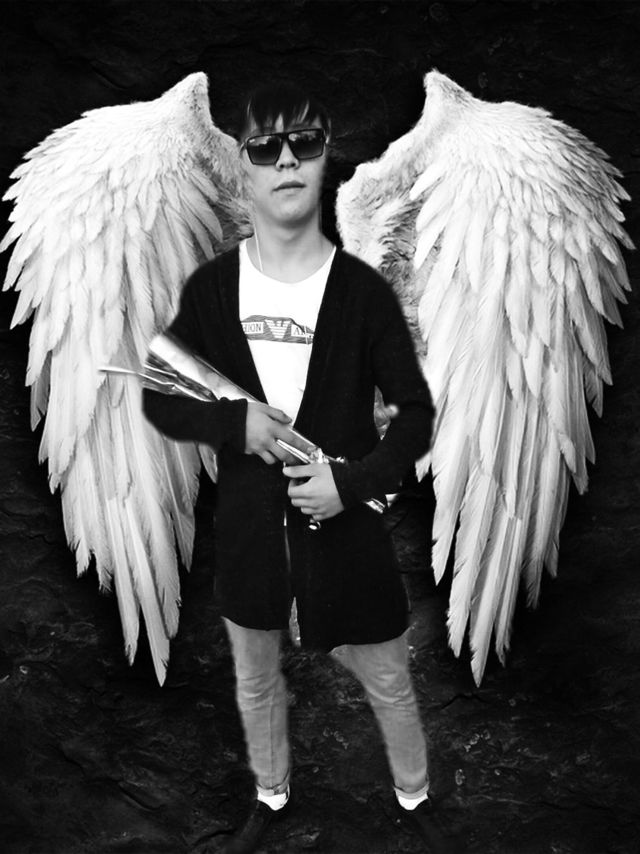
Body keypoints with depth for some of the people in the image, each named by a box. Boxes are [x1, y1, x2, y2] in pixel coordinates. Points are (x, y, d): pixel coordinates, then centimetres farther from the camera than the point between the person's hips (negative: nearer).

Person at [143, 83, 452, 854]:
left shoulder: (362, 289, -12)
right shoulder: (210, 287, -6)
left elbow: (415, 411, -6)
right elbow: (159, 399, 1)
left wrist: (355, 481, -20)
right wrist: (234, 421, -17)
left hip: (344, 521, -2)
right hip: (247, 522, 3)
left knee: (388, 683, 15)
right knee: (255, 679, 22)